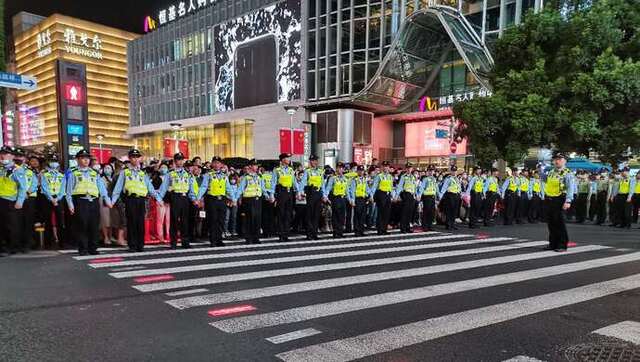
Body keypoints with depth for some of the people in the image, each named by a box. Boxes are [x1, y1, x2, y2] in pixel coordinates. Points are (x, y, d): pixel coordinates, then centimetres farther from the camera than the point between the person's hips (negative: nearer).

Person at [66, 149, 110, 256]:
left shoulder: (94, 173, 17)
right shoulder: (73, 173, 8)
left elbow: (102, 187, 12)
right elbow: (69, 190, 5)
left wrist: (107, 200, 2)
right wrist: (70, 204, -4)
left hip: (94, 202, 3)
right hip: (80, 202, -3)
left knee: (94, 226, 4)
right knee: (81, 226, -2)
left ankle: (93, 248, 12)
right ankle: (82, 249, 7)